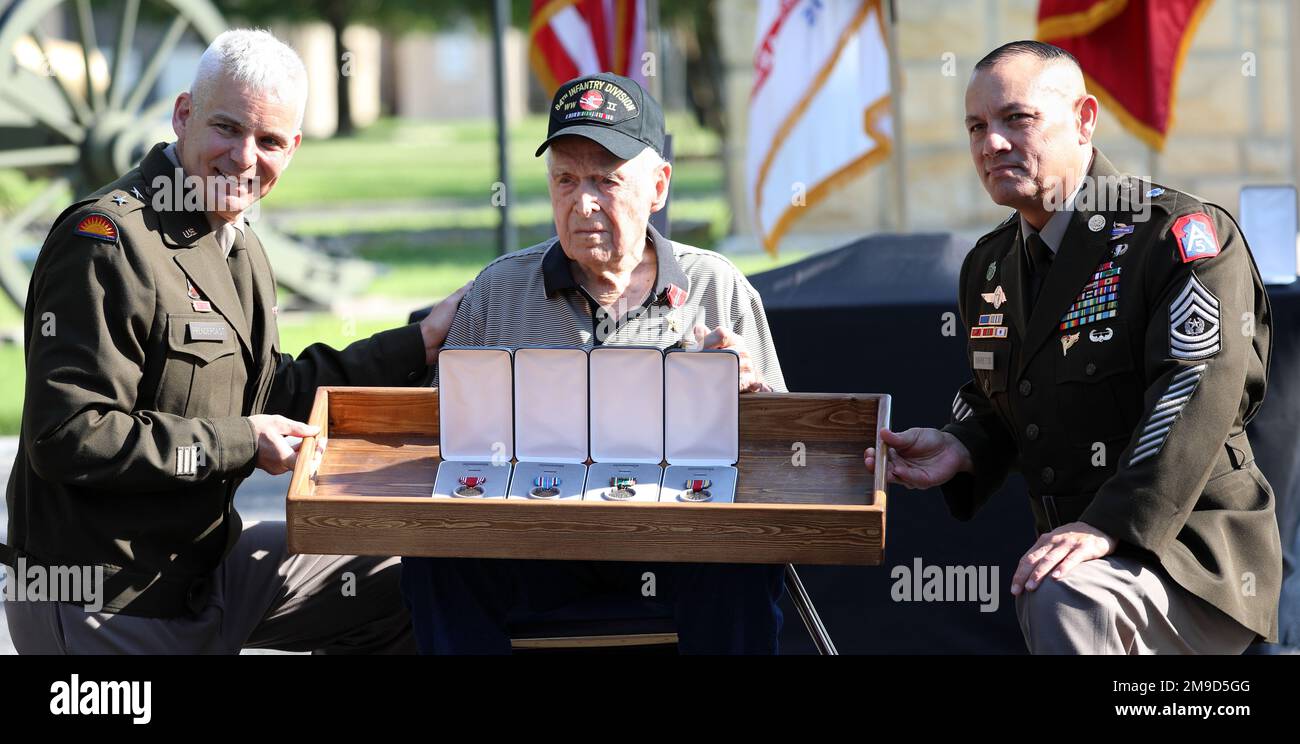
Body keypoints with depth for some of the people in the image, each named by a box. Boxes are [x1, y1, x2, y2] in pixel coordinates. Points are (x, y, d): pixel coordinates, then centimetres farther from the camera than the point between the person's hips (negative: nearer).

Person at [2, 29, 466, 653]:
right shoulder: (108, 238, -19)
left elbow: (270, 395, 18)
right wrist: (241, 443, -18)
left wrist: (420, 344, 17)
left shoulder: (241, 249, 12)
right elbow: (67, 435, -25)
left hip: (209, 566, 9)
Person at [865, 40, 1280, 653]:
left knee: (1064, 597, -35)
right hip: (1083, 555, 8)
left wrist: (1110, 526, -33)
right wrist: (960, 447, 0)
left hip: (1194, 555, -8)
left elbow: (1198, 396, -24)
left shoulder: (1179, 234, -12)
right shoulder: (988, 266, 12)